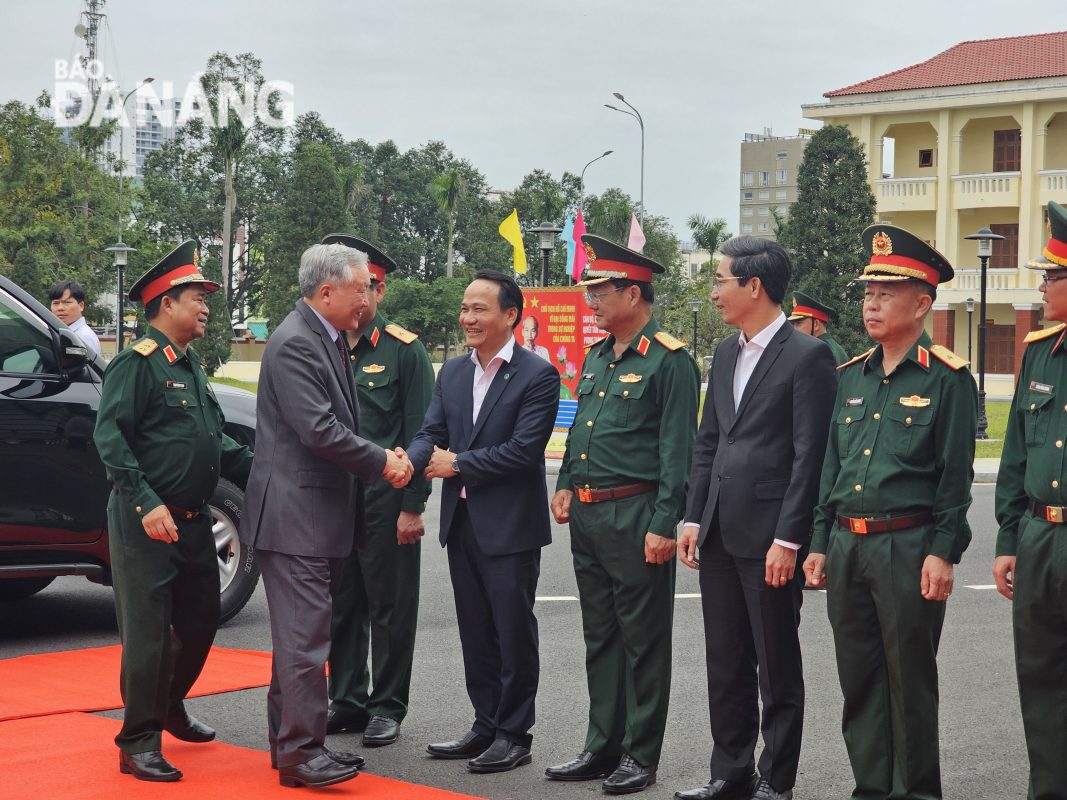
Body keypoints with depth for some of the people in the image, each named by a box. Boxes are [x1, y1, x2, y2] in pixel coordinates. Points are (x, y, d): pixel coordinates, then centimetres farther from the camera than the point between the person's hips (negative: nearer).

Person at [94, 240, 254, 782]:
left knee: (200, 624, 18)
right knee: (149, 632, -4)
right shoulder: (139, 363, -11)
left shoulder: (191, 365, 16)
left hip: (193, 520, 9)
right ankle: (139, 743, 5)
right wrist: (148, 504, -26)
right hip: (145, 523, -9)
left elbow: (215, 441, 20)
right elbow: (110, 438, -19)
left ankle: (169, 707, 39)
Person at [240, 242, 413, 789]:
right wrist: (382, 463, -12)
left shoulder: (330, 340, 15)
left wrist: (382, 459, 3)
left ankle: (290, 741, 23)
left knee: (300, 635, 15)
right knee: (304, 639, -8)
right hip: (294, 513, -10)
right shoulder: (294, 343, -16)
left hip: (321, 514, 10)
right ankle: (301, 751, -4)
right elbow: (318, 430, -23)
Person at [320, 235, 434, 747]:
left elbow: (419, 433, -7)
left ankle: (387, 707, 13)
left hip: (385, 499, -5)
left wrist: (413, 506, -12)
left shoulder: (404, 350, -4)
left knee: (390, 608, 3)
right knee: (342, 607, 11)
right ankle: (347, 701, 21)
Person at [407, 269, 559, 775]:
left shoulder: (537, 376, -10)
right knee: (475, 633, 14)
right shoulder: (452, 373, 11)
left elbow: (523, 449, -18)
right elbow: (430, 434, 6)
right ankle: (486, 727, 24)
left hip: (510, 525, -7)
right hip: (462, 521, 7)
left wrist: (457, 464, -13)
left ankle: (514, 734, 12)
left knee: (513, 632, 3)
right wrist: (409, 461, -16)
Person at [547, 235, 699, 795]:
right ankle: (602, 749, 23)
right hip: (588, 516, 8)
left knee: (642, 640, 1)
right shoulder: (597, 357, 14)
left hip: (635, 515, -8)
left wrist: (663, 525, -18)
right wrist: (566, 486, 11)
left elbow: (678, 450, -14)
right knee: (600, 637, 14)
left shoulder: (669, 361, -11)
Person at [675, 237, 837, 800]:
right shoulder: (726, 355, 13)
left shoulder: (807, 357, -10)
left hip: (769, 538, -7)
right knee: (725, 664, 13)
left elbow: (810, 456, -14)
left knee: (776, 667, 3)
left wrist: (788, 540, -17)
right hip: (719, 534, 7)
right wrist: (694, 518, 9)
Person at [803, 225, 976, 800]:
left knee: (910, 680, 2)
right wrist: (820, 544, 12)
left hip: (909, 548, -6)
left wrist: (942, 553, -14)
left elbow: (956, 474, -8)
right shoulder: (850, 376, 13)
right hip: (848, 546, 6)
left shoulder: (947, 379, -5)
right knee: (858, 678, 10)